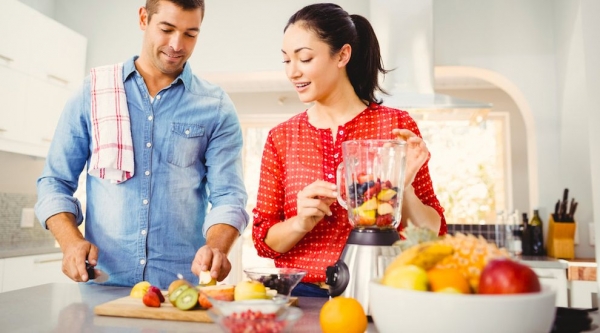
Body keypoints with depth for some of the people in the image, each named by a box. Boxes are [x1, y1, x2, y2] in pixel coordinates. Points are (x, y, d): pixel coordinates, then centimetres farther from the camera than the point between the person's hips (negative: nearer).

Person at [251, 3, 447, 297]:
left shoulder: (396, 125, -3)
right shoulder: (281, 137, 4)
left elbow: (432, 234, 0)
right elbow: (263, 240, 4)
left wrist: (404, 189, -18)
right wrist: (301, 222, -15)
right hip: (299, 294, 2)